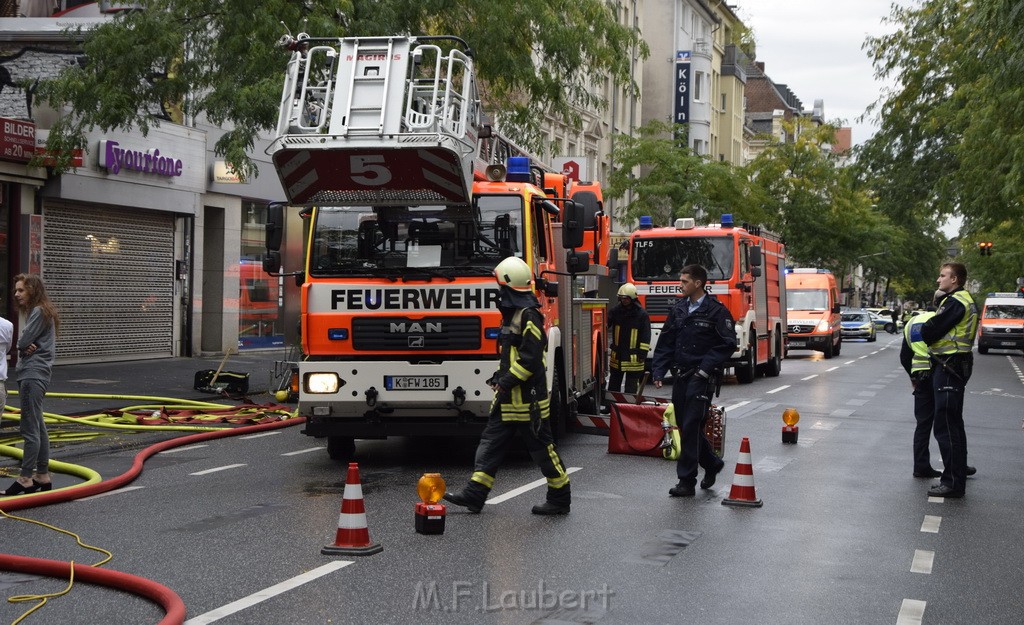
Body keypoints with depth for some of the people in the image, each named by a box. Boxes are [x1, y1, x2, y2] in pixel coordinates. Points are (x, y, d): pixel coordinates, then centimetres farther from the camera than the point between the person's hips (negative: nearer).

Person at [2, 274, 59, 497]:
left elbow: (23, 342, -16)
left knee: (30, 429, -9)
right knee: (38, 428, 12)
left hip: (33, 376, -11)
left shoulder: (38, 312, -12)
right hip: (33, 374, 11)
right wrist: (27, 347, -9)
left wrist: (25, 345, 5)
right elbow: (26, 344, 13)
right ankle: (42, 476, 17)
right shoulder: (37, 312, 19)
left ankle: (25, 478, -8)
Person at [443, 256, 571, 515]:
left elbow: (531, 357, -22)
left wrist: (507, 381, -19)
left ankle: (560, 499, 11)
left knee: (541, 447, -1)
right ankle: (475, 494, 8)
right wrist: (500, 375, 11)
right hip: (508, 397, 10)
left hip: (528, 397, -10)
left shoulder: (529, 315, -16)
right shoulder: (513, 314, 15)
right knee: (491, 442, 7)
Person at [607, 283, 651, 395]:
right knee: (614, 384, 14)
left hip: (634, 356, -3)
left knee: (631, 387, 3)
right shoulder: (615, 311, 0)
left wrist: (643, 354, -11)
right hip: (617, 355, 4)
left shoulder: (642, 314, -8)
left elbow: (646, 336, -8)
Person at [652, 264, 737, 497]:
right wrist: (659, 372, 5)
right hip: (680, 375, 7)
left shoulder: (716, 311, -6)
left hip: (701, 377, -7)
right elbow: (665, 343, 14)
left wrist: (706, 367, -15)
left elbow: (728, 344, -9)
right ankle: (712, 464, 32)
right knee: (684, 425, 11)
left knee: (691, 426, -10)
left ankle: (687, 481, -6)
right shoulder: (678, 310, 12)